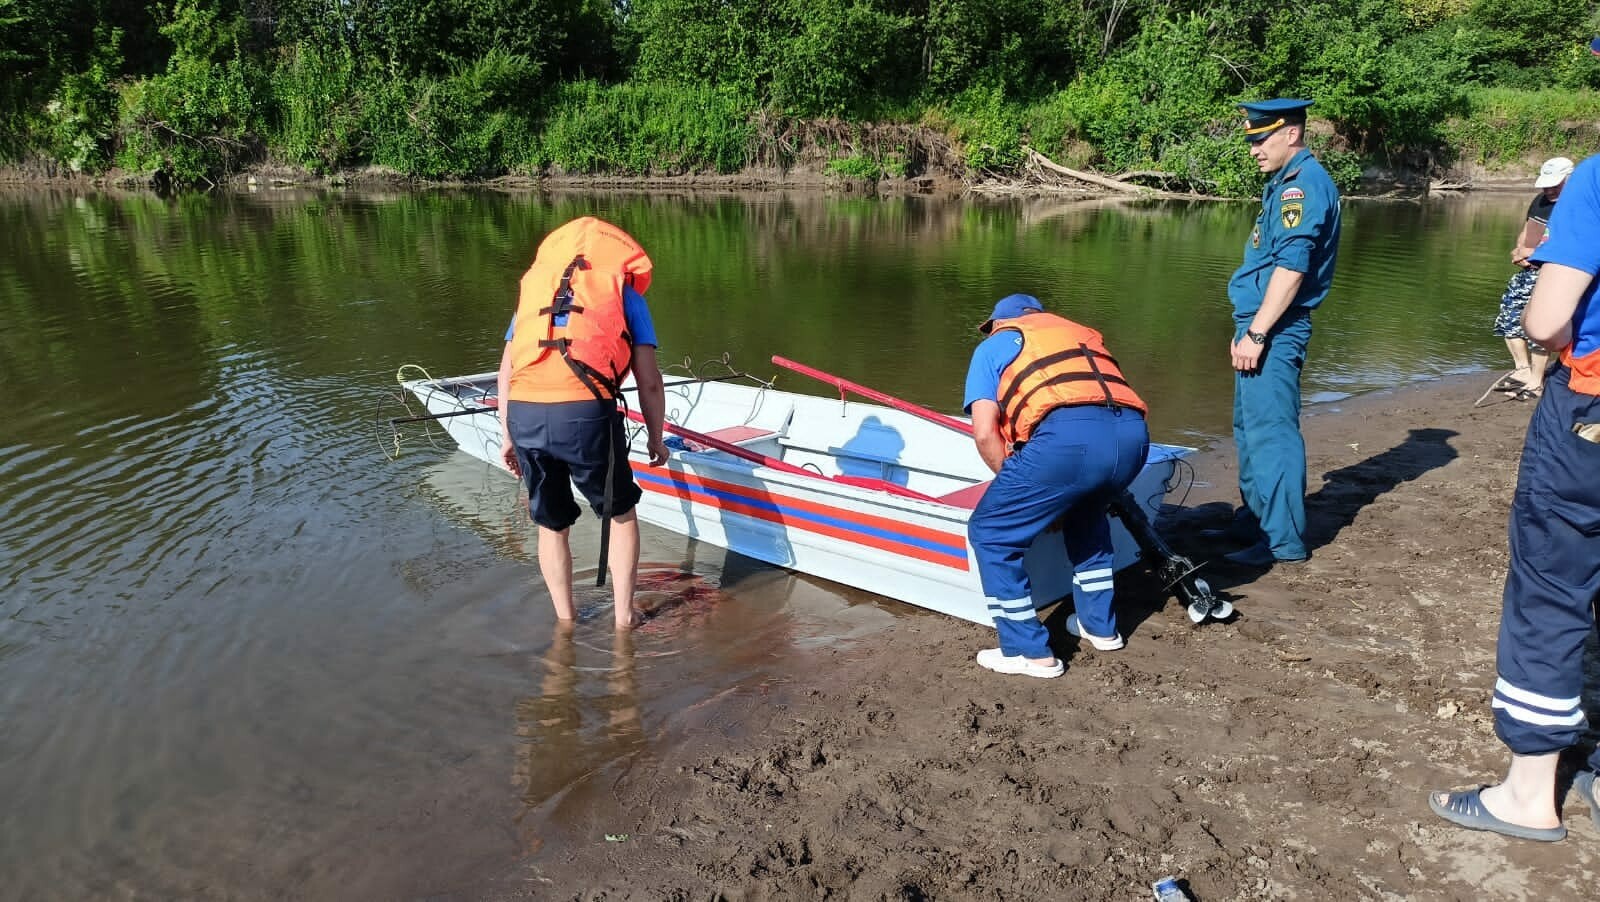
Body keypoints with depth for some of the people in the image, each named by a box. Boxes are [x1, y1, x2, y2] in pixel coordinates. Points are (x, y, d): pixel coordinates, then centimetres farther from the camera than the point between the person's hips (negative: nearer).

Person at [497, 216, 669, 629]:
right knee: (621, 513, 22)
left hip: (523, 414, 3)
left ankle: (565, 620, 35)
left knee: (551, 524, 24)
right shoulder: (625, 292, 18)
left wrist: (507, 434, 27)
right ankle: (624, 616, 27)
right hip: (586, 413, -3)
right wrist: (656, 438, 22)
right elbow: (649, 381, 11)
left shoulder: (536, 283, 28)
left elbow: (507, 367, 22)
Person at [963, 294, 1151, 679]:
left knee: (990, 534, 13)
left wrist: (1016, 486, 24)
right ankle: (1099, 626, 40)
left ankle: (1028, 651, 15)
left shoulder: (994, 345, 24)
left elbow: (985, 433, 9)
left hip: (1067, 437, -6)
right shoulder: (1082, 333, 38)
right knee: (1085, 514, 36)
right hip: (1132, 434, 6)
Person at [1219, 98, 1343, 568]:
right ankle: (1255, 519, 31)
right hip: (1259, 324, 10)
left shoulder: (1304, 183, -13)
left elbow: (1291, 267, -22)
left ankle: (1284, 541, 0)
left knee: (1270, 431, -7)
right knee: (1251, 427, 18)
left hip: (1275, 330, -10)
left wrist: (1256, 333, -23)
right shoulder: (1285, 183, 17)